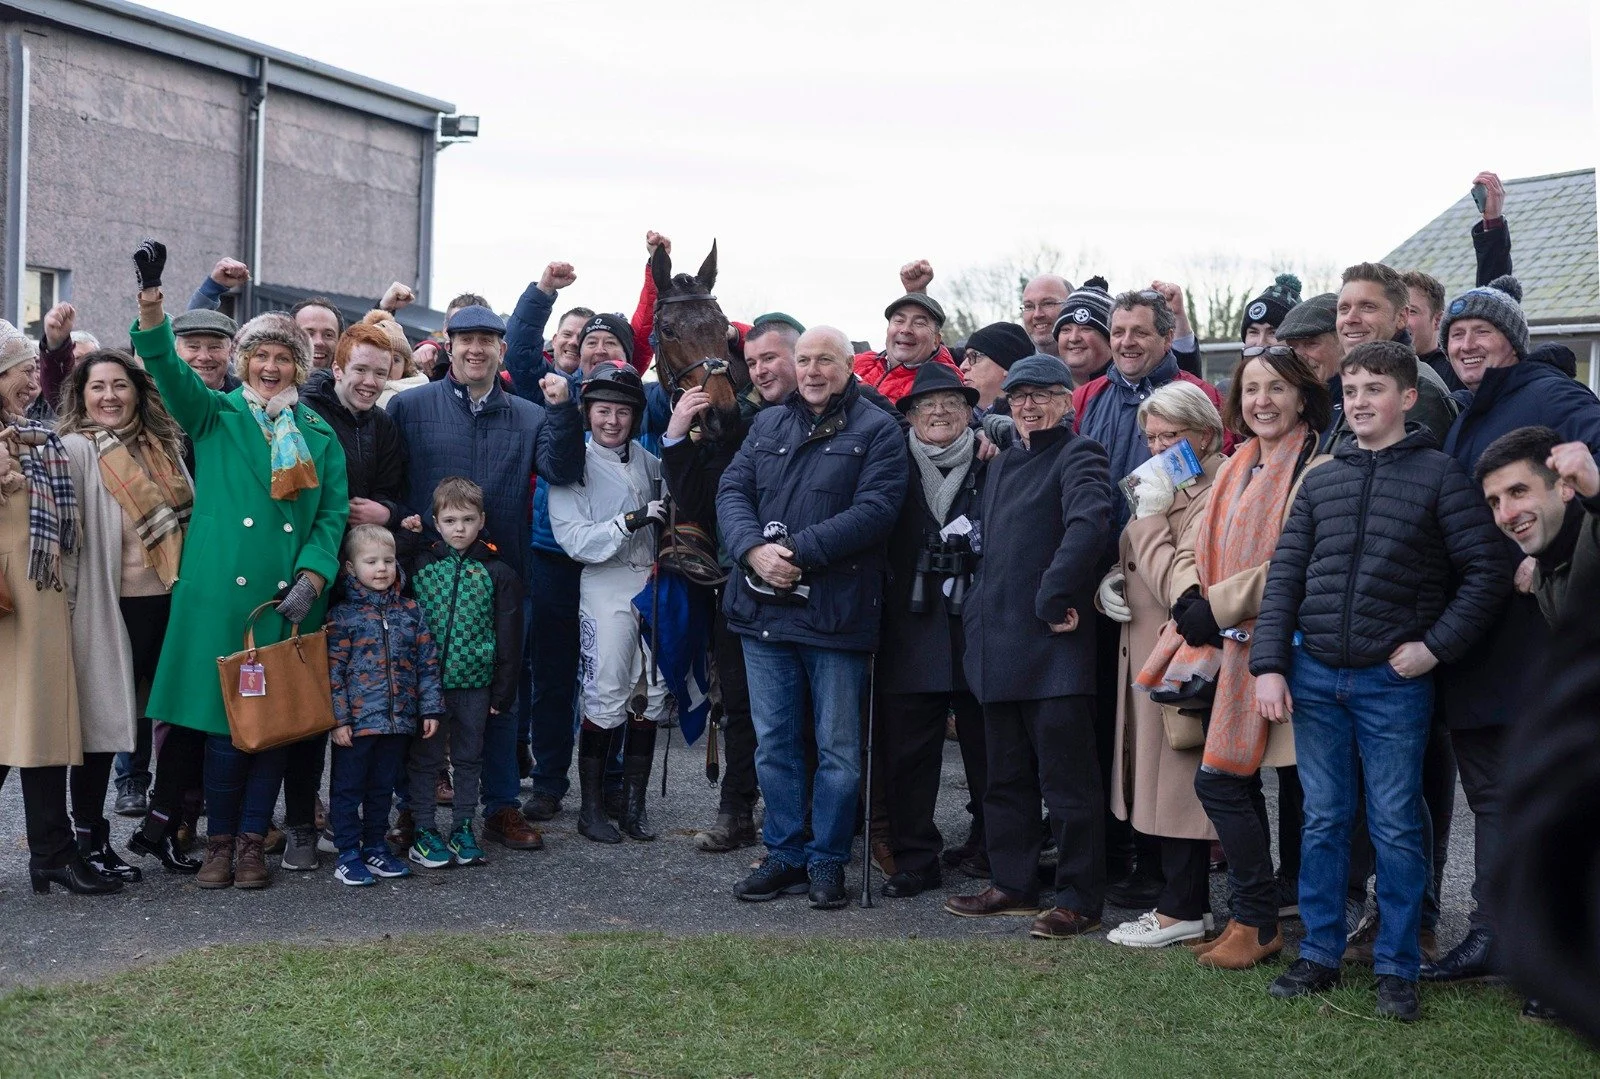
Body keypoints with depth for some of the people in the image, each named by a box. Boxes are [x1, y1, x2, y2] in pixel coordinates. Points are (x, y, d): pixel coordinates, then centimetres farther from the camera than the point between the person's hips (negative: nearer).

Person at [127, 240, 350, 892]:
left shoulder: (319, 436, 13)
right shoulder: (216, 416, 9)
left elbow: (333, 512, 6)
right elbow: (169, 369, -8)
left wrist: (312, 577, -9)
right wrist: (151, 299, -25)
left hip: (292, 597, 2)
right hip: (221, 592, -2)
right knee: (223, 720, -1)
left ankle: (252, 842, 15)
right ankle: (219, 843, 12)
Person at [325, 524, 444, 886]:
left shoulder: (410, 611, 6)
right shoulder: (342, 615, -6)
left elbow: (427, 662, 8)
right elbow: (333, 671, -8)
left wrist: (430, 707, 3)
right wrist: (338, 718, -12)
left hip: (398, 720, 4)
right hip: (356, 720, -4)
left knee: (383, 787, 15)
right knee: (348, 788, 5)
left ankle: (375, 848, 27)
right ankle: (348, 856, 13)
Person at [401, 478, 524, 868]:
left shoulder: (497, 572, -1)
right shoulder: (420, 566, 0)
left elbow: (509, 638, 1)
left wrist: (503, 691, -2)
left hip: (475, 682, 1)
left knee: (470, 757, 10)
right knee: (424, 757, 5)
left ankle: (463, 828, 22)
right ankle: (421, 830, 15)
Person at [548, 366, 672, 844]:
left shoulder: (647, 458, 11)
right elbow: (576, 540, -10)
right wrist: (632, 520, -20)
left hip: (655, 583, 5)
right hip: (607, 587, -5)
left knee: (652, 694, 6)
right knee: (606, 698, -6)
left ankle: (633, 805, 17)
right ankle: (591, 808, 8)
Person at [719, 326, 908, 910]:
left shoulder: (877, 431, -2)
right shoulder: (768, 425, 15)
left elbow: (875, 510, -13)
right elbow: (732, 491, 7)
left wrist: (797, 552, -18)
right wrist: (754, 549, -13)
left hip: (837, 614, -4)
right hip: (764, 609, 5)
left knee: (838, 747, 5)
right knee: (773, 742, 11)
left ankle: (827, 861, 18)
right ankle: (786, 855, 22)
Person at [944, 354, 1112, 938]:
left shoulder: (1078, 456, -6)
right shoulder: (1002, 461, 20)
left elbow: (1089, 523, -24)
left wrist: (1053, 597, -24)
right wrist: (979, 613, 17)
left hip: (1053, 644, -8)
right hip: (999, 644, 9)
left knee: (1067, 779, -2)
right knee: (1005, 776, 15)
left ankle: (1079, 900, 7)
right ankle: (1013, 885, 26)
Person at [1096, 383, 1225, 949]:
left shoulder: (1216, 497, -15)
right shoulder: (1167, 488, 17)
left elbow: (1179, 587, -21)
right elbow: (1131, 560, 24)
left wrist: (1150, 518, -17)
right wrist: (1110, 582, 3)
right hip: (1144, 652, 10)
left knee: (1177, 777, -3)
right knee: (1160, 783, 13)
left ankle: (1182, 911, 7)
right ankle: (1183, 896, 23)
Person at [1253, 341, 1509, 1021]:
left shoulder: (1440, 474, -2)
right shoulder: (1320, 481, 9)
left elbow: (1486, 573, -5)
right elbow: (1284, 576, 7)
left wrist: (1436, 646, -12)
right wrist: (1269, 665, -1)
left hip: (1395, 682, -3)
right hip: (1315, 677, 4)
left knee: (1395, 827, 4)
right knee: (1323, 820, 10)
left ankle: (1396, 967, 15)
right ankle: (1320, 953, 21)